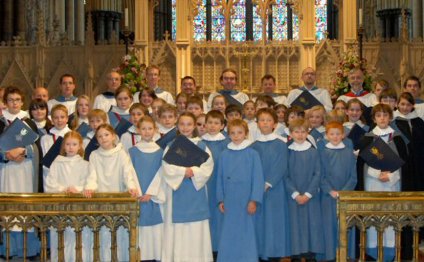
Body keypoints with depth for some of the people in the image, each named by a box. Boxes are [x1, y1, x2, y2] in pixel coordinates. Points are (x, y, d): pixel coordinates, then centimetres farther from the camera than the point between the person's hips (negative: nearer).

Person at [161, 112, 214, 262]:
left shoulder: (201, 146, 7)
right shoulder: (171, 146, 6)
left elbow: (208, 167, -3)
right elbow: (167, 168, -5)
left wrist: (194, 172, -19)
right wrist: (183, 171, -18)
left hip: (196, 192, 0)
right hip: (177, 192, 0)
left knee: (196, 230, 1)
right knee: (177, 230, 0)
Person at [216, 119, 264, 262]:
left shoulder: (252, 154, -4)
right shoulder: (224, 155, 5)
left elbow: (258, 179, -6)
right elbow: (220, 178, 8)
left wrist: (254, 200, -11)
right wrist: (220, 200, 4)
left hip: (246, 202, -3)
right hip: (229, 203, 3)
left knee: (246, 233, 3)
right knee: (228, 235, 7)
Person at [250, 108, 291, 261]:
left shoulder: (280, 144, 1)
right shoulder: (254, 146, 9)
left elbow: (281, 168, -7)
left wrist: (268, 184, -15)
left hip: (275, 190, -2)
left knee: (274, 222, -2)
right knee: (259, 223, 2)